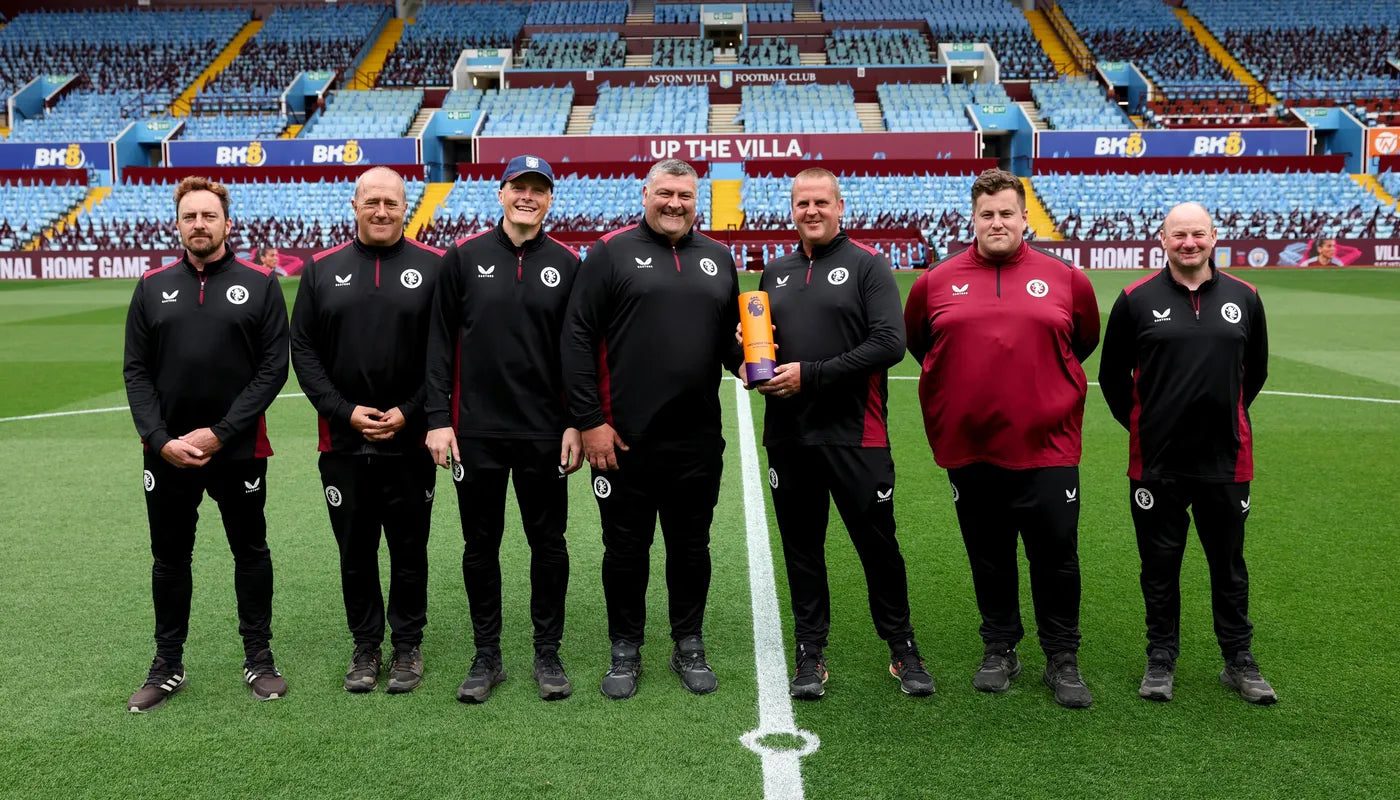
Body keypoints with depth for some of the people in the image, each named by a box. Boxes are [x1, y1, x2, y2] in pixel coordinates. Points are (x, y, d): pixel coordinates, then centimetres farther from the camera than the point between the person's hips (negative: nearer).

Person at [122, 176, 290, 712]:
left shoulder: (260, 284, -2)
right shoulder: (153, 287, 5)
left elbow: (274, 367, -7)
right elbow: (136, 371, 4)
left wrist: (219, 434, -13)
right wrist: (161, 439, -9)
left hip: (239, 449, -2)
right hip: (166, 452, 2)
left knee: (251, 553, 10)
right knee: (169, 558, 12)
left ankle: (258, 659, 24)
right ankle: (168, 666, 26)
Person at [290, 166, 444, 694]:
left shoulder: (433, 267, 0)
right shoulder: (322, 270, 5)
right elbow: (303, 351, 3)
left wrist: (409, 413, -11)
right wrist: (346, 411, -8)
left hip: (411, 443, -1)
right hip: (343, 442, 2)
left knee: (409, 551, 9)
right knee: (355, 552, 11)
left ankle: (408, 646, 23)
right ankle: (365, 647, 25)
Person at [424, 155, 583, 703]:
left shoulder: (566, 265, 3)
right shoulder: (464, 257, 2)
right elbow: (440, 343, 2)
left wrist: (577, 424, -1)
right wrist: (438, 418, -4)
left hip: (544, 433, 0)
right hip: (476, 431, 0)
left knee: (548, 544, 8)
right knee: (480, 546, 8)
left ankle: (548, 653, 22)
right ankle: (487, 656, 22)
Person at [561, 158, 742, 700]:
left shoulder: (717, 258, 12)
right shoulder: (612, 251, -1)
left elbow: (731, 334, 21)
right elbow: (578, 338, -5)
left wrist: (747, 361, -3)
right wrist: (589, 420, -11)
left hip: (698, 438, 4)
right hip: (625, 438, -3)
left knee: (691, 547, 14)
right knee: (625, 549, 8)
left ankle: (688, 645, 29)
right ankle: (625, 650, 24)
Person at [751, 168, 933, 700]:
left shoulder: (868, 265, -2)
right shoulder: (775, 272, 15)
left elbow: (889, 343, -13)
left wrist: (810, 375, -16)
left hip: (854, 436, -4)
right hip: (788, 436, 5)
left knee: (878, 544, 4)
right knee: (802, 548, 10)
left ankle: (902, 649, 21)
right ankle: (810, 654, 21)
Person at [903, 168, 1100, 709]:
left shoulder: (1065, 279, 2)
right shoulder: (936, 282, 2)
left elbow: (1083, 342, 16)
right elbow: (916, 343, 16)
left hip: (1047, 446, -1)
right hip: (968, 447, 1)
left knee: (1056, 558, 4)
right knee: (989, 561, 13)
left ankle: (1062, 659, 20)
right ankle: (999, 651, 28)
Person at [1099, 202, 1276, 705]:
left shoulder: (1243, 298, 4)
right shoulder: (1137, 300, -3)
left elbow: (1255, 371, 17)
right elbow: (1112, 375, 6)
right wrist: (1139, 423, 7)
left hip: (1225, 460, 2)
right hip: (1156, 462, -1)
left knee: (1229, 564, 13)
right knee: (1160, 565, 9)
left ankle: (1239, 661, 26)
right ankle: (1161, 659, 24)